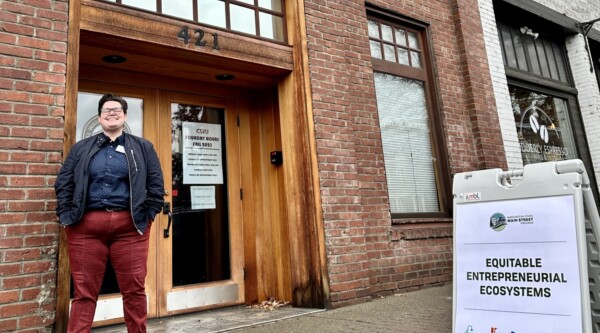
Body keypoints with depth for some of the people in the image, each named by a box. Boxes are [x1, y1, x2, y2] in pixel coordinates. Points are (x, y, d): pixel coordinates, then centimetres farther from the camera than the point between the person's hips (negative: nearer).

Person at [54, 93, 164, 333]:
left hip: (130, 225, -1)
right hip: (86, 225, 1)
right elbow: (63, 183, 12)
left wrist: (148, 215, -2)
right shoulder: (81, 148, 15)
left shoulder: (143, 147, 11)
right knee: (84, 291, 6)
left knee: (134, 289, 5)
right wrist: (66, 217, 1)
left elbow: (156, 185, 6)